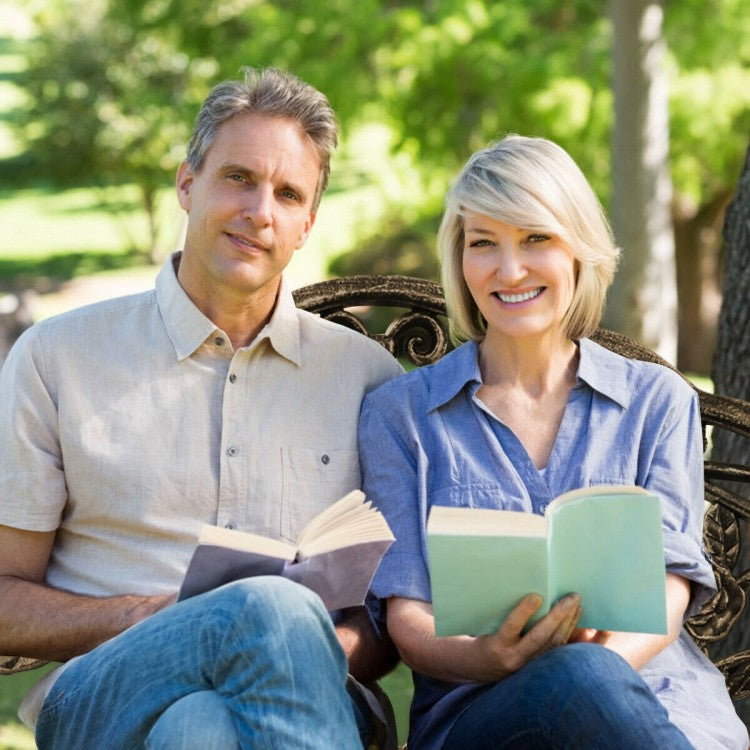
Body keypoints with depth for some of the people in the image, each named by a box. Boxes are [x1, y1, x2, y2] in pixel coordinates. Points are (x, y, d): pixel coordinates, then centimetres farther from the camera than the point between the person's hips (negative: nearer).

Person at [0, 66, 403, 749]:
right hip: (100, 693, -1)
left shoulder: (369, 376, 14)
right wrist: (143, 618, -11)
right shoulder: (58, 356, 10)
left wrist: (319, 649, -11)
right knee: (270, 607, -35)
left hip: (306, 690, 2)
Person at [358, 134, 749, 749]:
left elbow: (668, 587, 4)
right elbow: (407, 618, 4)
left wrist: (603, 657, -20)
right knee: (576, 680, -36)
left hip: (659, 698, 2)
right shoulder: (399, 414, 13)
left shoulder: (659, 401, 16)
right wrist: (492, 659, -19)